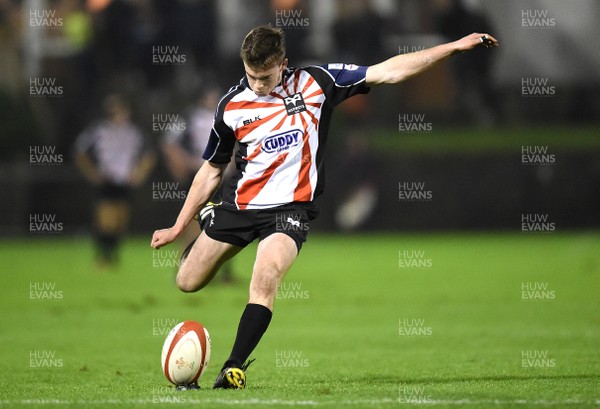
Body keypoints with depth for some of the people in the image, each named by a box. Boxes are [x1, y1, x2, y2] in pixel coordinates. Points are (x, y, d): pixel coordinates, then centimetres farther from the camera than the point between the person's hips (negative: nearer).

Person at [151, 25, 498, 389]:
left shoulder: (316, 83, -6)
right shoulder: (232, 106, -2)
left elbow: (388, 72, -6)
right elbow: (212, 170, 10)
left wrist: (455, 46, -11)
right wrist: (179, 227, 11)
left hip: (290, 208, -3)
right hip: (239, 205, 3)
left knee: (265, 280, -28)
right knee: (188, 282, 9)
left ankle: (235, 367, -21)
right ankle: (208, 221, 41)